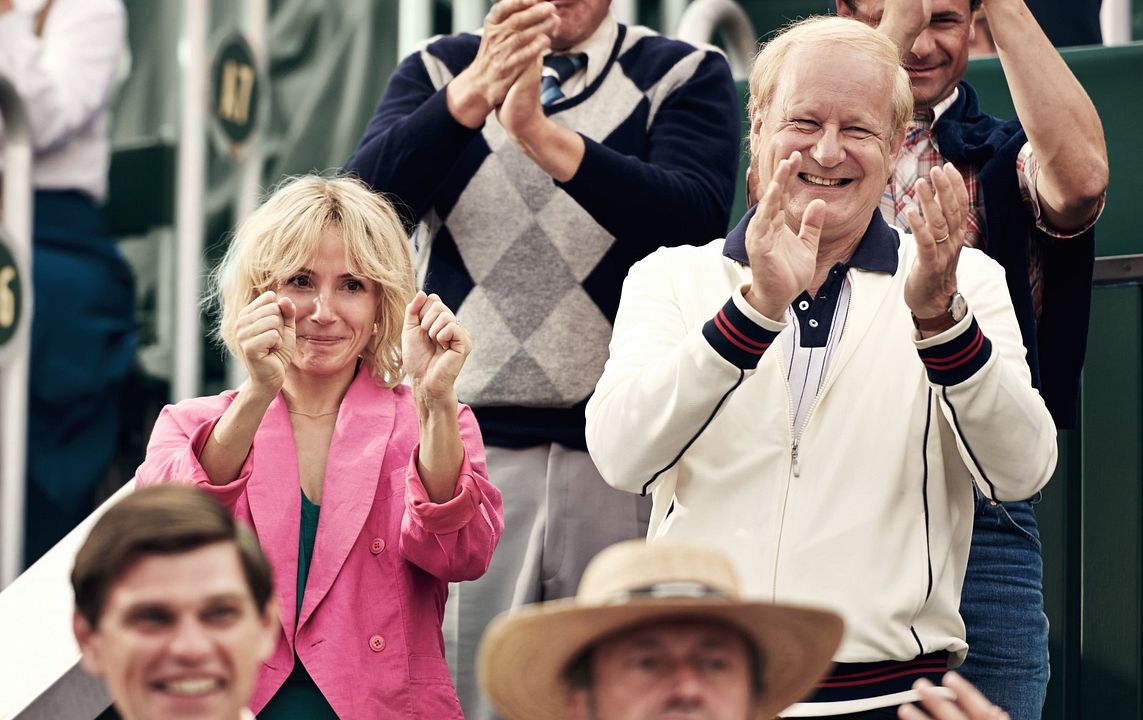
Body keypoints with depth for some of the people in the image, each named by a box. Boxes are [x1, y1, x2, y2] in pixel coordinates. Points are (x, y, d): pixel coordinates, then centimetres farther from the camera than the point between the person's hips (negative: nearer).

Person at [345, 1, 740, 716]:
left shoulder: (685, 77, 6)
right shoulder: (438, 72, 12)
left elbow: (696, 216, -13)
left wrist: (542, 132, -24)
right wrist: (471, 96, -20)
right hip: (465, 448, 1)